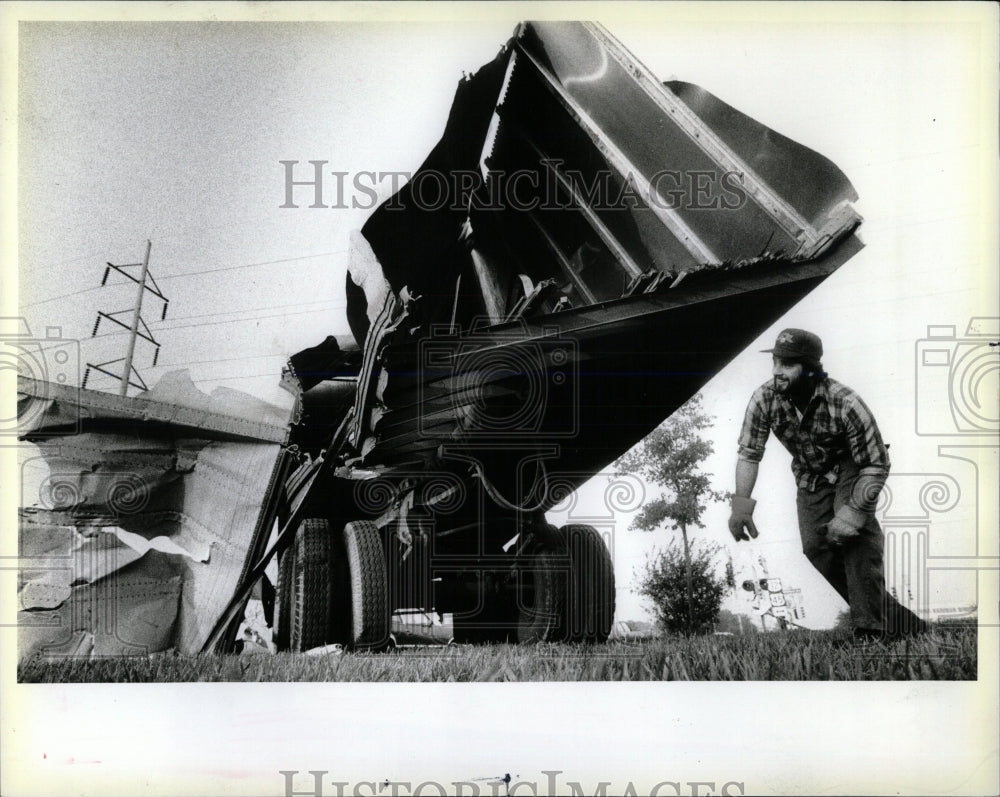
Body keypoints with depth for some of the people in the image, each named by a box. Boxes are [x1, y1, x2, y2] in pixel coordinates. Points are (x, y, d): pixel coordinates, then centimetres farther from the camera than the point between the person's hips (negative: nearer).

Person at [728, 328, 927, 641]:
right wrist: (741, 504, -23)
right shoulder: (764, 400, -21)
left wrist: (852, 513, -35)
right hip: (810, 478, 5)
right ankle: (898, 618, 0)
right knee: (816, 545, -11)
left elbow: (877, 465, -27)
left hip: (852, 469, -5)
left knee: (856, 535, -29)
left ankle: (871, 626, -27)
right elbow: (749, 453, -12)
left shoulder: (845, 404, -32)